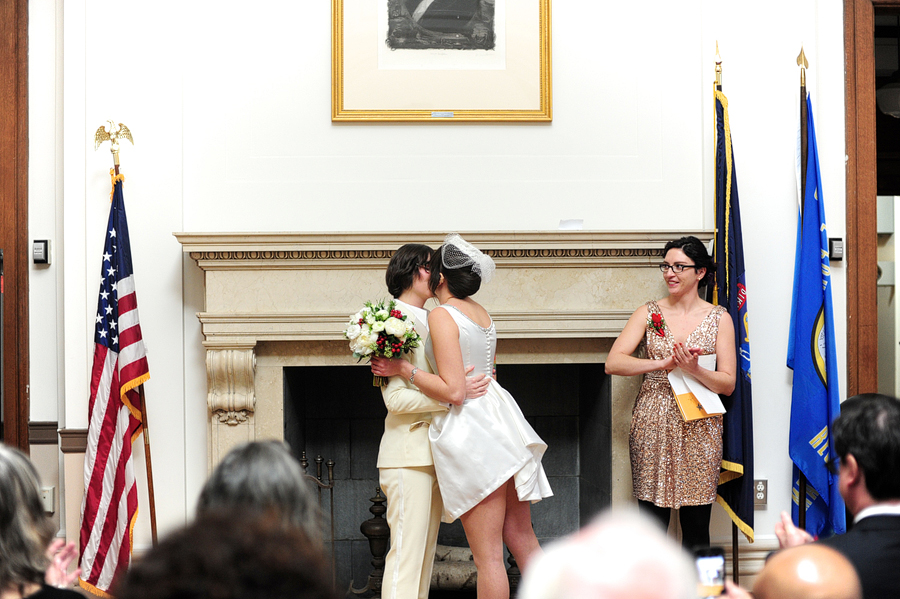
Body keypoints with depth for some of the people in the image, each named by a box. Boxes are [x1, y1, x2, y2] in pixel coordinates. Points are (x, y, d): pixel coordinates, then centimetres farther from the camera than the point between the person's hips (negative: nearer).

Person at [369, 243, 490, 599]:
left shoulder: (431, 322, 17)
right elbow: (396, 399, -18)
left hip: (433, 454, 9)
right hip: (408, 455, -9)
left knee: (426, 549, 9)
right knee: (406, 551, -11)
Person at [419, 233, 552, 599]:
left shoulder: (442, 315, -11)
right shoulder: (482, 313, 14)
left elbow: (453, 391, -16)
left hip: (470, 432, -8)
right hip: (502, 426, 8)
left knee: (487, 556, -5)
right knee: (522, 540, 14)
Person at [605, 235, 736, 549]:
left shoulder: (719, 318, 6)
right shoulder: (649, 313, 7)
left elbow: (728, 384, 2)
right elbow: (613, 363, -4)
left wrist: (694, 370, -17)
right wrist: (664, 363, -16)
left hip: (698, 429, 0)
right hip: (653, 428, 0)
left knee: (696, 528, 3)